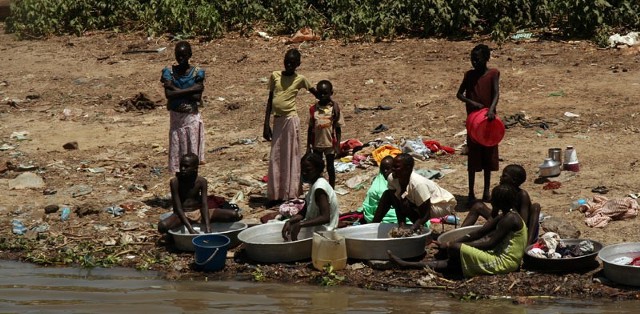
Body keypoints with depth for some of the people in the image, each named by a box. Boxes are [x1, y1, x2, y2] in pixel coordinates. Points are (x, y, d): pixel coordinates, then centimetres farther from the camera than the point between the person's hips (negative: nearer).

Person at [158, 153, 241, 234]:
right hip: (183, 215, -2)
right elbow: (178, 208, -21)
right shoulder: (175, 182, -17)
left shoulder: (201, 181, -8)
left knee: (236, 215, -12)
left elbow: (204, 206, -12)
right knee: (162, 226, -36)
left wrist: (207, 228, -28)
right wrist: (190, 229, -31)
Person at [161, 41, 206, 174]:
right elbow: (168, 94, -14)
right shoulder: (169, 72, -2)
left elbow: (197, 97, -15)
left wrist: (175, 89, -13)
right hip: (175, 116, 2)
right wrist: (189, 90, -18)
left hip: (192, 117, -2)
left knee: (192, 149, 2)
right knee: (176, 150, 5)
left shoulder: (197, 73, -5)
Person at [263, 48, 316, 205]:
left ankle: (289, 194, 4)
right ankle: (276, 194, 14)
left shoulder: (300, 79, 0)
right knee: (275, 158, 7)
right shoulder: (275, 76, 7)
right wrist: (266, 124, 8)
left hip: (291, 120, -4)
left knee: (290, 157, -1)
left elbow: (316, 93, 11)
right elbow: (270, 100, 10)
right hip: (277, 120, 4)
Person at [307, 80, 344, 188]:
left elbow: (338, 128, -2)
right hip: (317, 144, 2)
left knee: (330, 167, 6)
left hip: (330, 143, -2)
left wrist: (337, 145, -6)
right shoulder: (313, 109, 0)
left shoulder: (334, 108, -6)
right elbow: (310, 128, 6)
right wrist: (308, 145, 6)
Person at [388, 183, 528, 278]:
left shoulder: (509, 219, -18)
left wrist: (453, 245, -17)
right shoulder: (503, 216, 13)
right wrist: (453, 243, 3)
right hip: (500, 256, 10)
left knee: (455, 248, -17)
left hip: (503, 262, -10)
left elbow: (490, 244, -21)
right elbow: (480, 233, 13)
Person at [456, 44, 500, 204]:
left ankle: (486, 190, 20)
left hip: (488, 120, -1)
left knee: (488, 157, 9)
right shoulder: (469, 75, 2)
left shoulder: (493, 74, -5)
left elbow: (496, 93, -16)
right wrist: (472, 102, -16)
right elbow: (459, 94, 4)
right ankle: (471, 193, 6)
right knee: (473, 158, 2)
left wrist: (491, 109, -34)